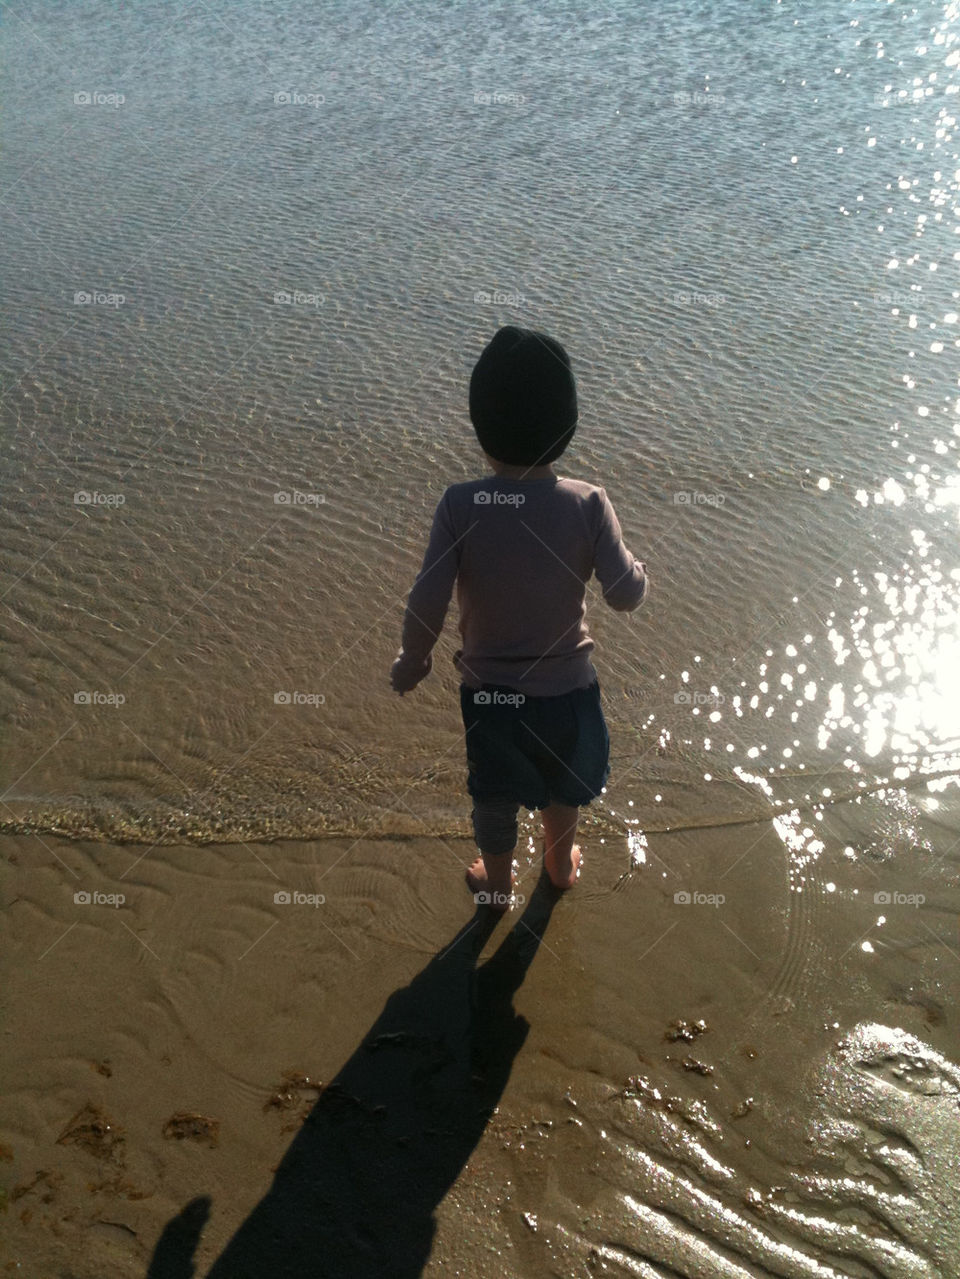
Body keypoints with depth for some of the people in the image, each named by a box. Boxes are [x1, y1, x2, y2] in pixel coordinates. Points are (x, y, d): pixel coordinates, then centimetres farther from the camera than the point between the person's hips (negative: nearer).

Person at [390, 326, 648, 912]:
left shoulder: (460, 506, -22)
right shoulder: (588, 504, -20)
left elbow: (427, 603, -24)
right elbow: (626, 594, -19)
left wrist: (412, 660, -5)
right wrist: (640, 568, 4)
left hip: (488, 691, -1)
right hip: (568, 687, 1)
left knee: (495, 796, 27)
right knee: (563, 782, 31)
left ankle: (498, 885, 51)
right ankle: (561, 865, 57)